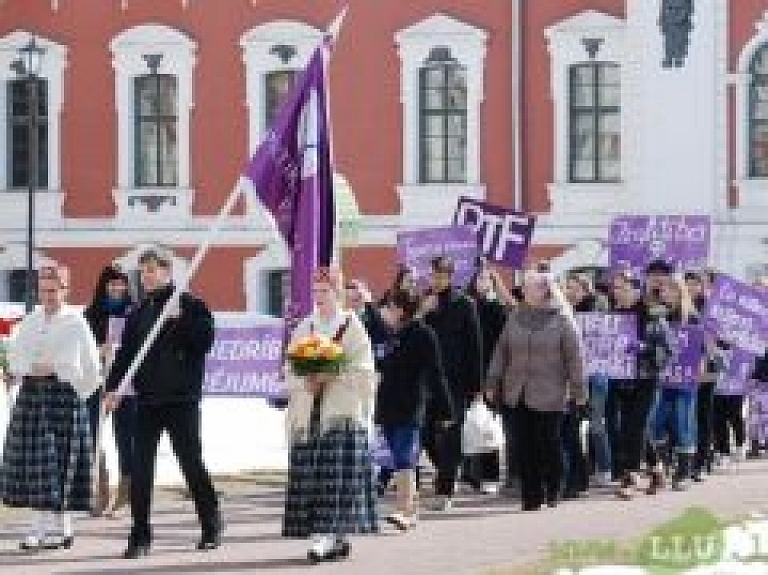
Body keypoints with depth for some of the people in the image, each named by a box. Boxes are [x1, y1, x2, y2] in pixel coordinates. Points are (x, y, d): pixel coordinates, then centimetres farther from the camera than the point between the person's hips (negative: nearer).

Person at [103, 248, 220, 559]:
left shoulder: (190, 306, 0)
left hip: (182, 398, -4)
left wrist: (179, 320, -20)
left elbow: (204, 340, -11)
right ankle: (140, 536, 3)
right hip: (147, 399, 4)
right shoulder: (138, 314, 14)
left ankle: (211, 528, 16)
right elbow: (125, 354, 11)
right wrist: (114, 388, 0)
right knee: (140, 467, -1)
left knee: (191, 463, 1)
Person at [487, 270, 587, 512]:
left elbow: (574, 357, -2)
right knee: (526, 447, 1)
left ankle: (552, 491, 19)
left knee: (549, 443, -1)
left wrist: (578, 389, -5)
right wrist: (493, 381, 13)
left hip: (549, 394, -4)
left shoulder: (561, 320, -3)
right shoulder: (516, 317, 10)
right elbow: (502, 351, 15)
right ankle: (531, 496, 5)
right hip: (519, 392, 4)